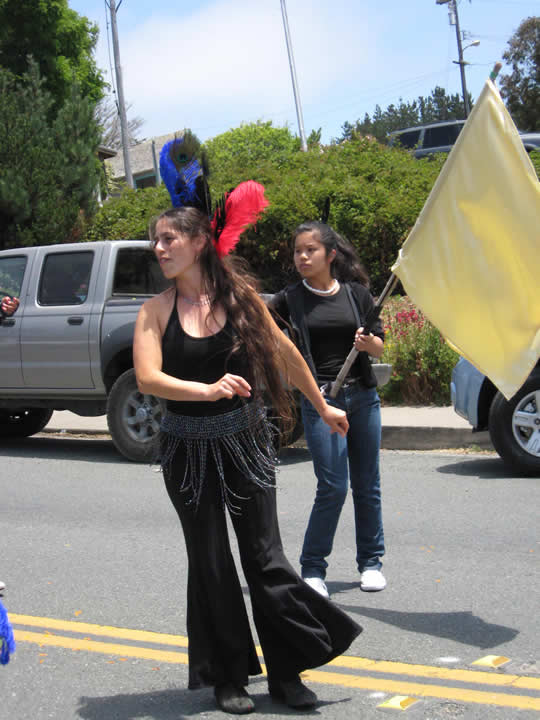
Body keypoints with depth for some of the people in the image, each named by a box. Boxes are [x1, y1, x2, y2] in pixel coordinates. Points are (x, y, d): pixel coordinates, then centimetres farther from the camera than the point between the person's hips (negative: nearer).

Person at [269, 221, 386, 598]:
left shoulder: (357, 293, 6)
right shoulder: (291, 299, 2)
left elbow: (380, 345, 8)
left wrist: (368, 343, -12)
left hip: (363, 397, 2)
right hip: (319, 400, -2)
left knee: (367, 484, 8)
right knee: (333, 486, -9)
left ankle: (371, 561, 23)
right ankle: (312, 568, 4)